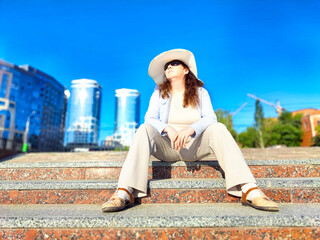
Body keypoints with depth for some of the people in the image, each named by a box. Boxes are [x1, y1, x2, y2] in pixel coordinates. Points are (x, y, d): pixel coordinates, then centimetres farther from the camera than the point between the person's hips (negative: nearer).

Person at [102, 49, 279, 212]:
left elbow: (210, 118, -7)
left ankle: (250, 191, -36)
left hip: (195, 146, 0)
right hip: (166, 148, 0)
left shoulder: (200, 92, 7)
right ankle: (125, 193, -41)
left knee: (217, 128, -27)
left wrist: (190, 129, -29)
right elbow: (149, 118, -6)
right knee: (145, 129, -28)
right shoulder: (159, 93, 8)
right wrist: (168, 129, -27)